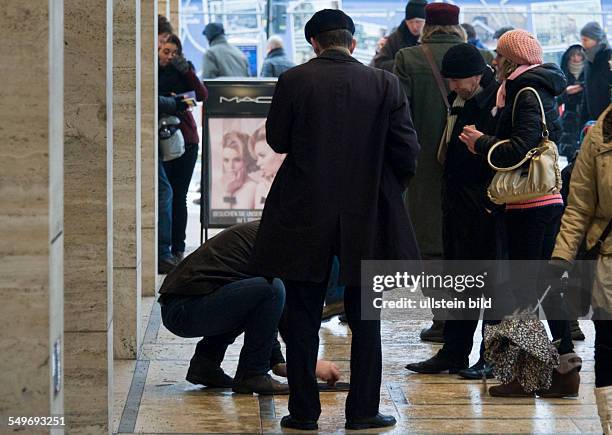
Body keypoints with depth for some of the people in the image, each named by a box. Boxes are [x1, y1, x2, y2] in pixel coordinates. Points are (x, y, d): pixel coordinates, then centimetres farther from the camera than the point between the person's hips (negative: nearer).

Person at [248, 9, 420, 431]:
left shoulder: (294, 81, -8)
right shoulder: (385, 84, -5)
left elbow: (276, 140, 2)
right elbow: (407, 151, -4)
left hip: (304, 215, -1)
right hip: (367, 217, 1)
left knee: (303, 317, 9)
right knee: (365, 318, 11)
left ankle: (304, 411, 11)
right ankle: (363, 411, 12)